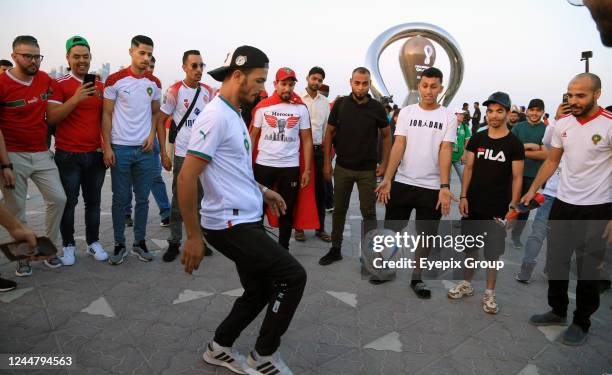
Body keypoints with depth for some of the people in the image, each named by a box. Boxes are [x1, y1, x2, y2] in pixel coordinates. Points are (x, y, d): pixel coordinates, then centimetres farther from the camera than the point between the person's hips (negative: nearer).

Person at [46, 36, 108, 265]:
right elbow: (52, 118, -12)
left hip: (95, 154, 4)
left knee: (93, 201, 10)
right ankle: (68, 245, 18)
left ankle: (93, 242, 22)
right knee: (68, 202, 4)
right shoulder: (59, 84, -3)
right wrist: (75, 99, -23)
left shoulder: (99, 85, 11)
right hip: (68, 155, -4)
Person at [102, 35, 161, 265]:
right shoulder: (115, 80, -3)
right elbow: (107, 115, -1)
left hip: (145, 149, 3)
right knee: (120, 199, 3)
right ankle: (120, 245, 15)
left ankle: (140, 242, 20)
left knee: (143, 198, 7)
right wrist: (107, 147, -7)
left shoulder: (154, 83, 8)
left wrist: (152, 136, 1)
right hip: (120, 148, -3)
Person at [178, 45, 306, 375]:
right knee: (293, 276, -6)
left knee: (260, 291, 17)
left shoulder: (234, 114, 13)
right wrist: (193, 237, -19)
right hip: (231, 225, -10)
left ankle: (219, 348, 36)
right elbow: (187, 177, -22)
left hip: (247, 220, 10)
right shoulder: (216, 116, -18)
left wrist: (261, 190, 18)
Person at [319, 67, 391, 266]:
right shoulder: (340, 104, -3)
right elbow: (329, 133, 3)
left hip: (368, 170, -1)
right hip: (342, 168, 1)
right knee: (339, 209, 10)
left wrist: (384, 163, -2)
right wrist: (326, 162, -2)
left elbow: (387, 135, 5)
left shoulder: (377, 107, -4)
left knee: (368, 211, 5)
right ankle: (335, 249, 23)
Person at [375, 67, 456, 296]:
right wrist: (387, 178, -14)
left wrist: (444, 187, -16)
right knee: (392, 228, 8)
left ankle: (417, 278, 24)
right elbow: (398, 146, -4)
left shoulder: (448, 117, 0)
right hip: (402, 182, 1)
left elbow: (445, 152, -7)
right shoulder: (406, 112, 2)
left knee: (425, 234, 9)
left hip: (432, 187, 0)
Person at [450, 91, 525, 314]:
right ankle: (466, 285, 29)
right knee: (470, 247, 13)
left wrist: (513, 207, -10)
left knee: (492, 252, 6)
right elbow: (469, 168, 6)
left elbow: (517, 177, -5)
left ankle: (489, 294, 20)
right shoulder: (477, 139, 4)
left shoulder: (514, 144, -5)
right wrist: (463, 196, -2)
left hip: (498, 208, -3)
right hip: (473, 205, 3)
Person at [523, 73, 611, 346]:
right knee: (556, 262, 14)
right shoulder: (562, 124, 2)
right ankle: (557, 311, 33)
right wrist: (533, 189, 2)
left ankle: (582, 321, 25)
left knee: (588, 268, 7)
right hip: (563, 203, 5)